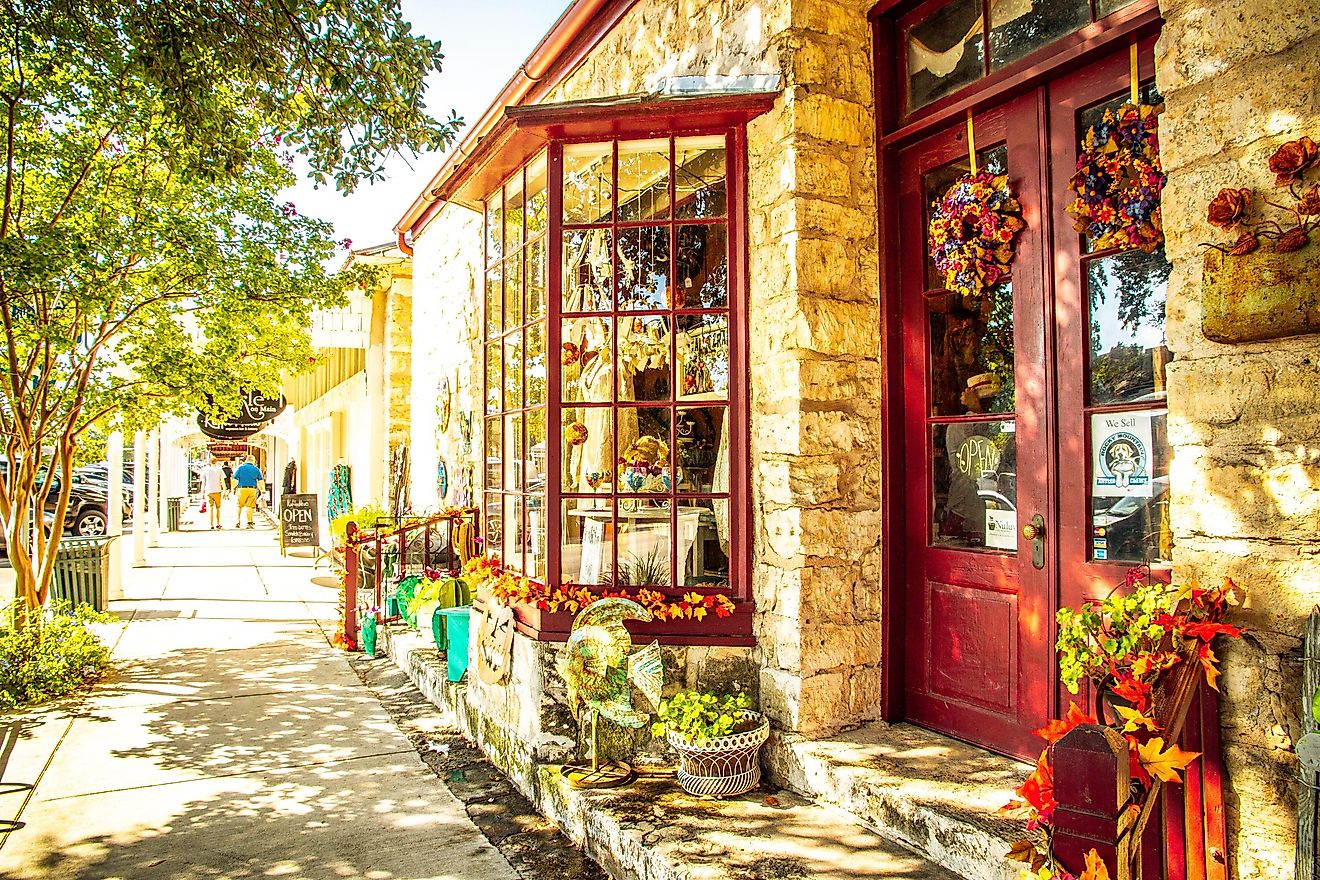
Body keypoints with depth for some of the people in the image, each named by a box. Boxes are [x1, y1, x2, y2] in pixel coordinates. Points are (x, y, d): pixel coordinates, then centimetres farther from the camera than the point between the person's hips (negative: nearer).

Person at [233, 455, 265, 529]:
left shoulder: (240, 467, 3)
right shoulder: (256, 469, 6)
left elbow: (235, 479, 0)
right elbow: (261, 481, 7)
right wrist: (263, 490, 16)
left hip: (242, 489, 0)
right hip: (252, 489, 0)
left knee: (239, 506, 13)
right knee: (250, 506, 4)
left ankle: (238, 521, 13)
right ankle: (249, 523, 3)